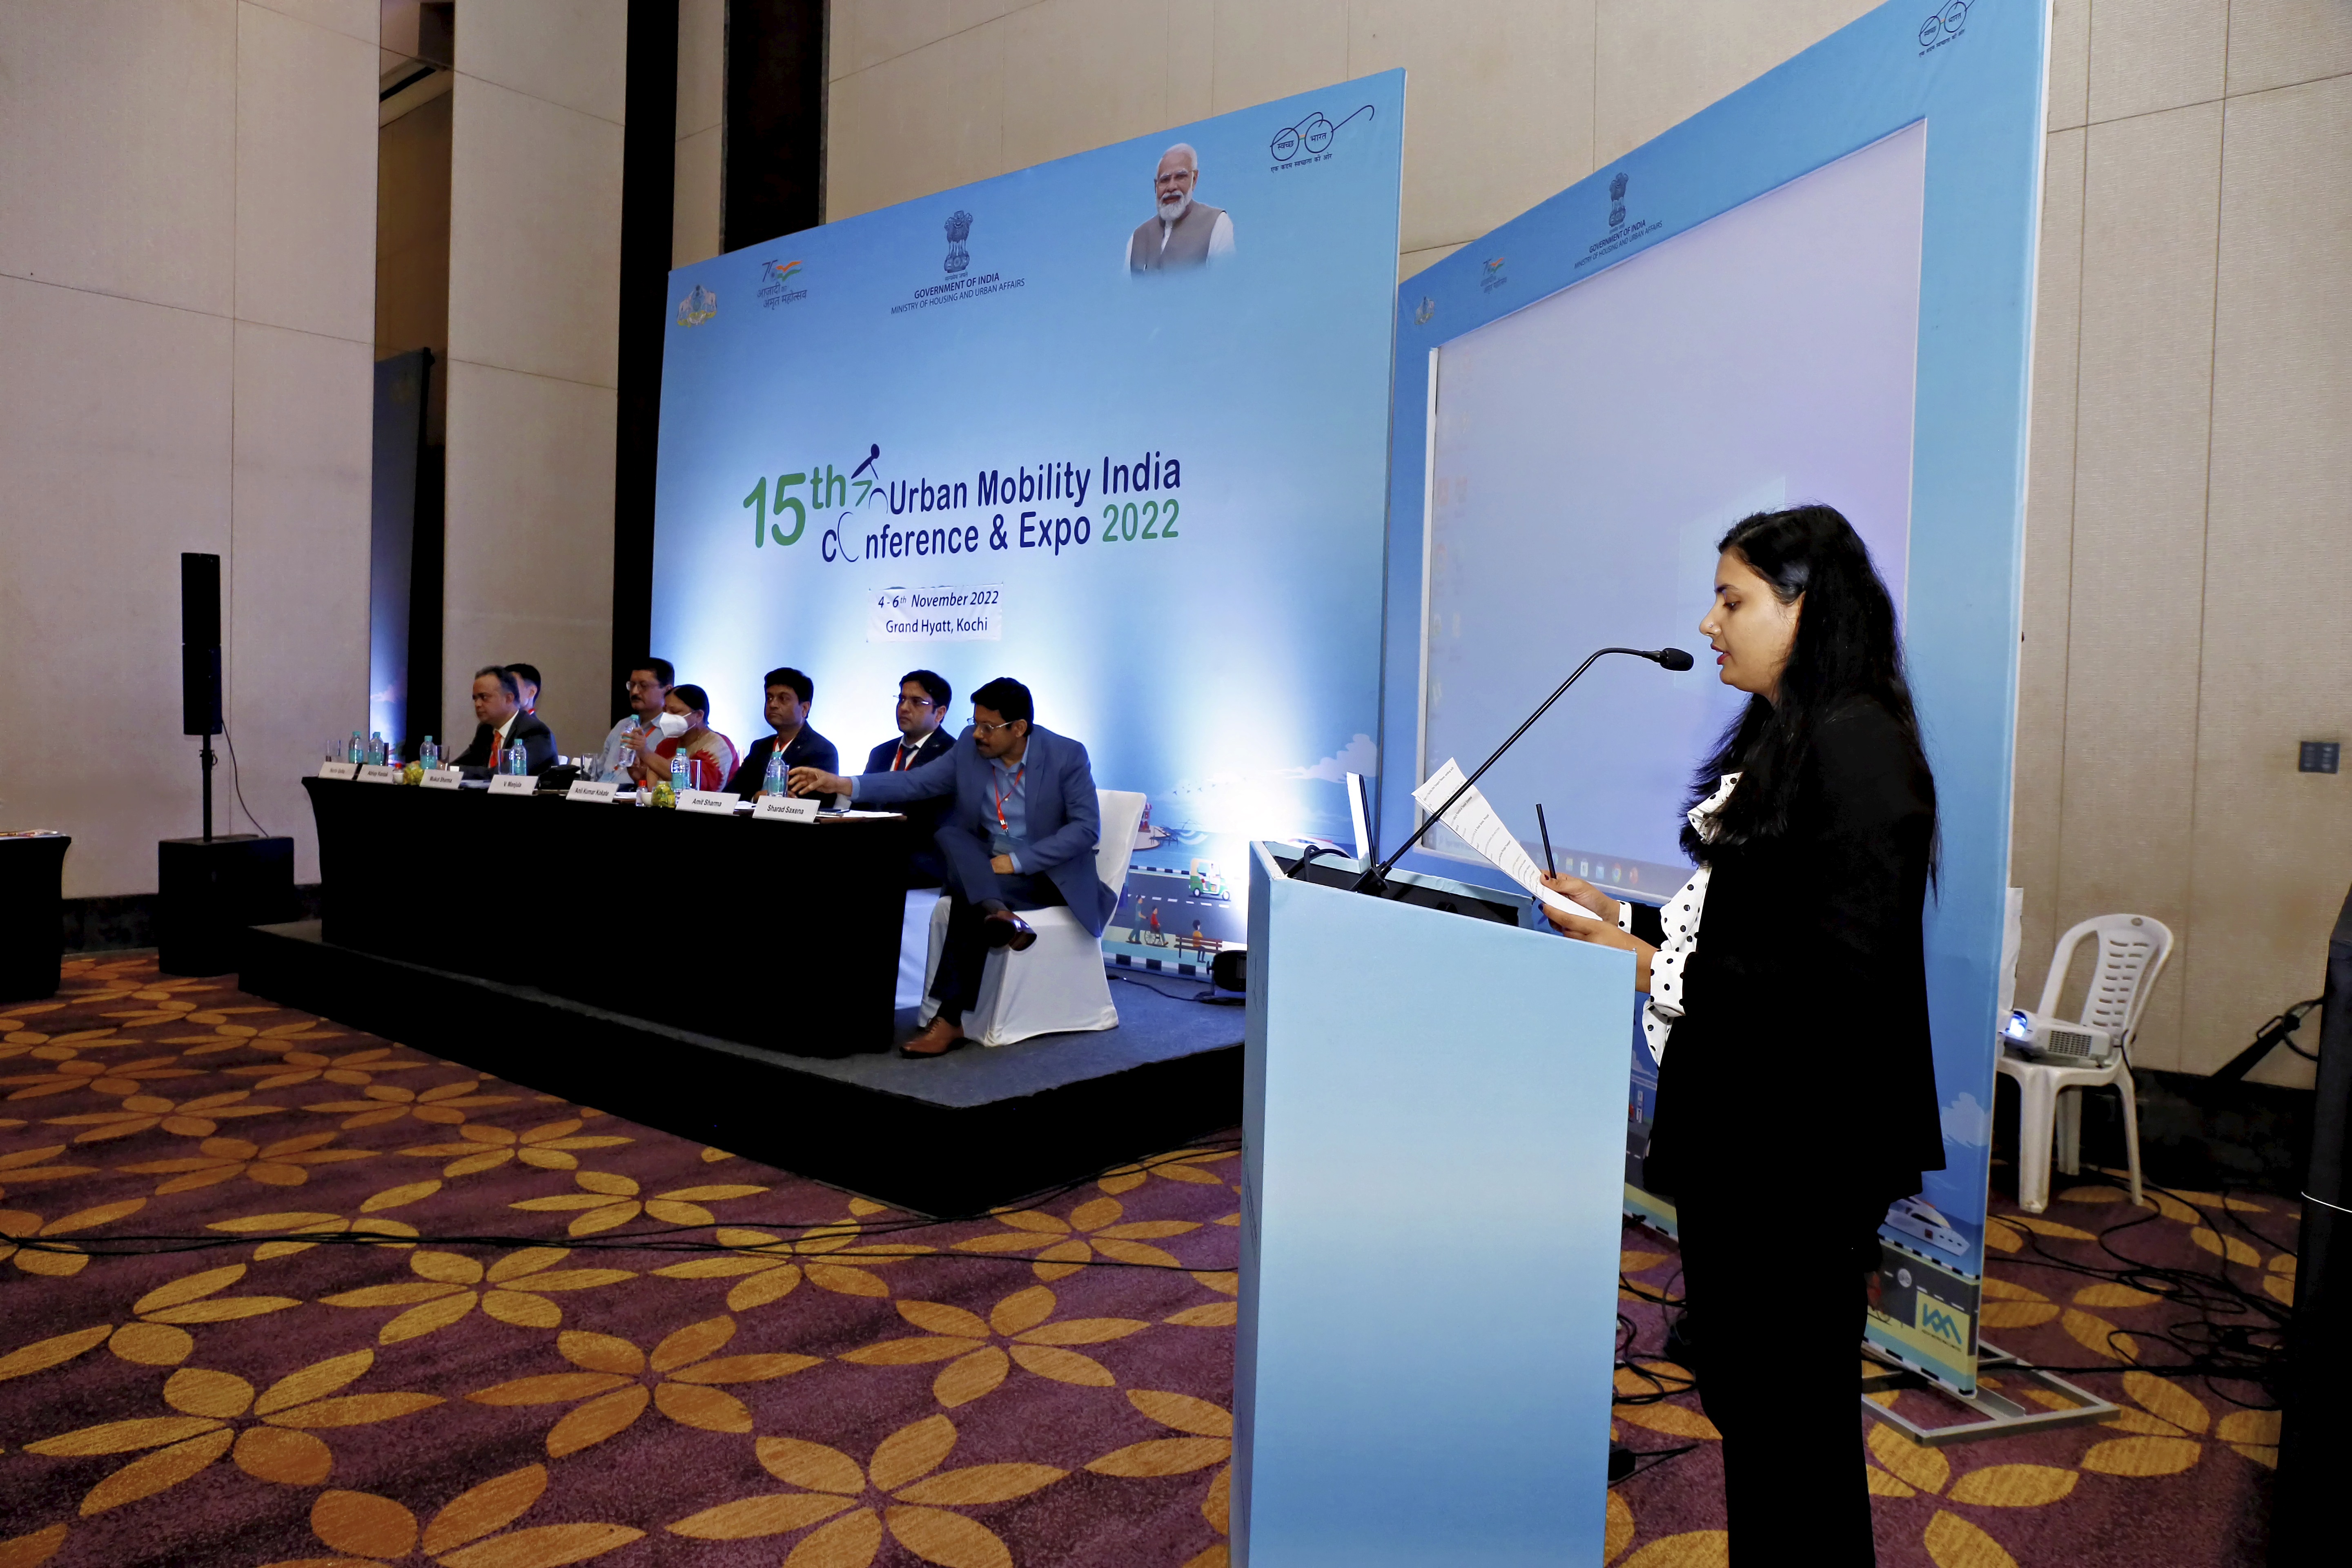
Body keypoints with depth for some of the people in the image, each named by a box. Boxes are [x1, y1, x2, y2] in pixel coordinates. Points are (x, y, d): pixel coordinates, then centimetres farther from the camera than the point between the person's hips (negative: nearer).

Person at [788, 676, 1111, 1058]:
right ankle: (995, 914, -43)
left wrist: (1017, 861, -23)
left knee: (967, 896, -31)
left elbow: (1087, 827, -15)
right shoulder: (969, 747, 0)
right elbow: (914, 784, -3)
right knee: (949, 833, -26)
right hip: (980, 864, 5)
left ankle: (951, 1018, -28)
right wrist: (842, 785, -17)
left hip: (1048, 873, -5)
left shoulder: (1067, 755, -11)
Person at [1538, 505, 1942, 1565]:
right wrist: (1621, 917, 5)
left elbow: (1836, 981, -24)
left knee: (1791, 1407, 7)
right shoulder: (1777, 740, 11)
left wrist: (1654, 972, -20)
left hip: (1803, 1146, -9)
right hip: (1734, 1119, 9)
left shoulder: (1857, 749, -18)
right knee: (1736, 1380, 20)